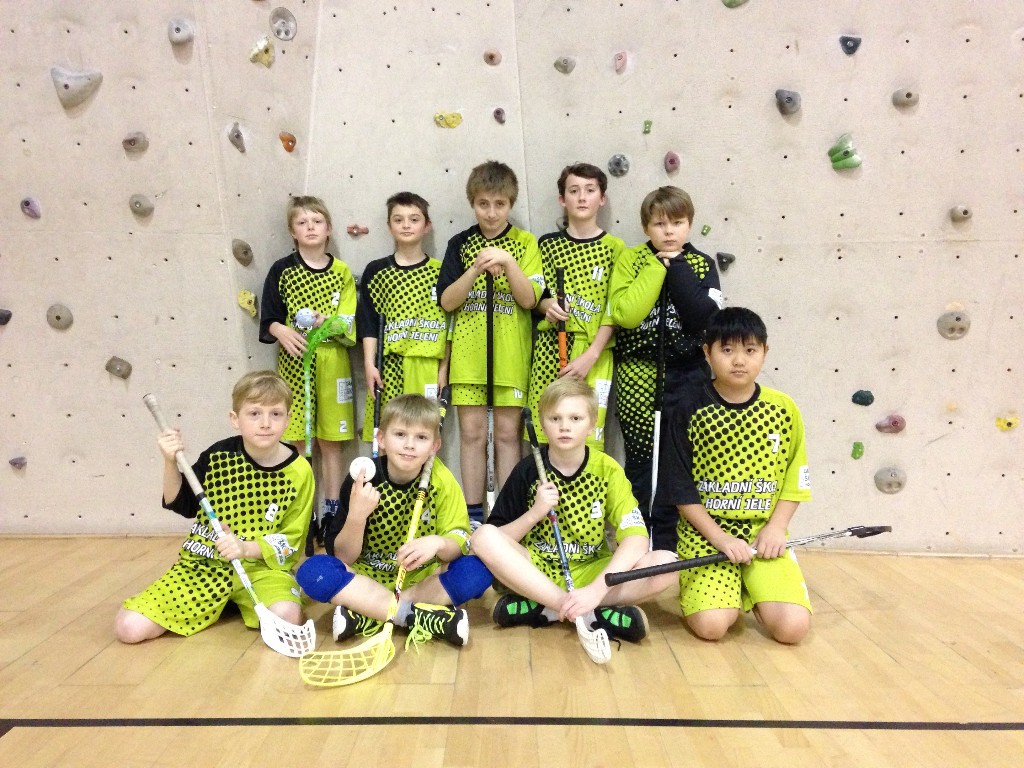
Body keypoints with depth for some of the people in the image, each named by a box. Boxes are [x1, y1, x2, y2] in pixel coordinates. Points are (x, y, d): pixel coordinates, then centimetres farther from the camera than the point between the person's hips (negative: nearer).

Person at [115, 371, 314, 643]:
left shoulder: (298, 472, -9)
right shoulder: (218, 456, -7)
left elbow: (291, 540, -5)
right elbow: (182, 505, 5)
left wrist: (246, 548, -22)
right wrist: (171, 463, -12)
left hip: (262, 565, -1)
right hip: (204, 562, 2)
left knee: (287, 618, -32)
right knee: (129, 627, -12)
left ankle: (241, 601, 5)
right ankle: (223, 602, 11)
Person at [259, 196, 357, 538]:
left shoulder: (341, 272, 5)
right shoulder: (281, 270, 4)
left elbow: (349, 324, 1)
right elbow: (268, 320, 3)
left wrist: (324, 321, -18)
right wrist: (283, 332, -17)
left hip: (332, 362, 0)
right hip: (294, 361, 0)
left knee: (331, 441, 6)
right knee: (296, 439, 2)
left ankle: (331, 509, 17)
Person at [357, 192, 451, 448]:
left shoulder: (440, 271, 6)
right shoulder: (376, 271, 8)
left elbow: (448, 324, 6)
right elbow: (368, 322, 5)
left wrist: (444, 368, 2)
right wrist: (370, 364, -4)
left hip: (427, 367, 0)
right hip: (388, 366, 1)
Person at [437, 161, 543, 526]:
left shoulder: (525, 243, 4)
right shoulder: (460, 243, 7)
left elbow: (529, 299, -5)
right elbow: (446, 301, -2)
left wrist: (508, 262, -19)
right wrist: (476, 268, -16)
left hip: (511, 350, -1)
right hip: (468, 350, 1)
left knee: (507, 432, 3)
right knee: (472, 432, 3)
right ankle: (473, 513, 14)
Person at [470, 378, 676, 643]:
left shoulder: (607, 470, -6)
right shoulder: (528, 470, -5)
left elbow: (636, 537, -18)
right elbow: (495, 541, -5)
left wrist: (596, 590, -30)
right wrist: (534, 514, -22)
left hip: (589, 570, 0)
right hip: (535, 571, 0)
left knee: (666, 564, -24)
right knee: (484, 537, -28)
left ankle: (543, 609, -23)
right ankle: (590, 615, -28)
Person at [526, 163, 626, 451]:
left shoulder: (614, 248, 2)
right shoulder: (547, 243, 9)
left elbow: (614, 309, -3)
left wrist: (591, 356, -12)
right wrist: (547, 305, -10)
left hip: (593, 352, -2)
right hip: (550, 347, 2)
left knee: (587, 436, -6)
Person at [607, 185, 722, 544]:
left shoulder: (702, 264, 3)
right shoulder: (631, 260, -1)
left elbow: (705, 316, -13)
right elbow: (624, 313, -17)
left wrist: (676, 267, -13)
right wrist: (659, 265, -13)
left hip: (686, 377, 2)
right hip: (639, 377, -1)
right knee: (640, 461, 7)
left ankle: (666, 544, 23)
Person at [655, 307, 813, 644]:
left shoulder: (784, 409, 2)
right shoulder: (689, 413, -5)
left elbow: (795, 478, 8)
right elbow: (680, 489, -4)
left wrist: (775, 527, -6)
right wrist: (719, 537, -13)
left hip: (764, 532, 2)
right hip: (705, 532, -2)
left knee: (793, 626, -16)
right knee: (711, 624, -21)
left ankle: (750, 589, 16)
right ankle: (733, 589, 14)